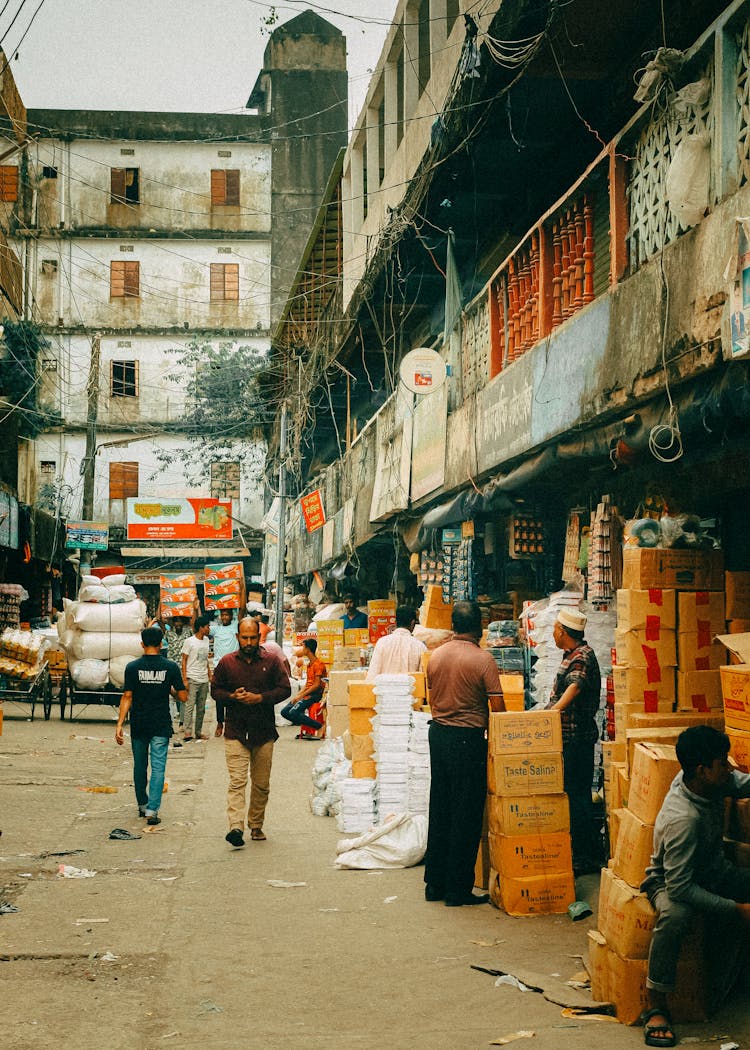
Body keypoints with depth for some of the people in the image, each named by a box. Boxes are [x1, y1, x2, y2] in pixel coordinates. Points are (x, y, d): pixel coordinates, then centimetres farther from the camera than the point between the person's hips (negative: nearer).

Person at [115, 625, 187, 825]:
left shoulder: (133, 667, -4)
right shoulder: (170, 667, -4)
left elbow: (127, 697, -7)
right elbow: (183, 697, -2)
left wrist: (119, 724, -5)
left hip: (138, 724, 1)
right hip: (161, 726, -1)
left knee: (140, 766, 16)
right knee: (158, 767, 0)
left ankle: (142, 805, 29)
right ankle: (152, 810, -9)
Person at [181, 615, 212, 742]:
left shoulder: (206, 640, 12)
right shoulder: (190, 641, -7)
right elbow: (184, 661, -6)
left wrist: (210, 675, 15)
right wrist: (185, 679, -12)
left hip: (204, 680, 7)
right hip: (192, 679, -7)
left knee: (201, 708, 8)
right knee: (190, 705, -11)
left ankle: (198, 732, 14)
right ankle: (187, 732, -14)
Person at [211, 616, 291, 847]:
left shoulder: (271, 661, 3)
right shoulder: (226, 663, 4)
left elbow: (285, 689, 1)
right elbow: (215, 690, 10)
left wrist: (260, 698, -13)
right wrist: (232, 697, -10)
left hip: (264, 731, 1)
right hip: (235, 731, -1)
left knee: (262, 784, 9)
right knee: (237, 781, -13)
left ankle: (256, 825, 23)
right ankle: (235, 827, -21)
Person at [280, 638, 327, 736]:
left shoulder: (318, 664, -12)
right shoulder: (309, 664, 18)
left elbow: (317, 685, -18)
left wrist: (301, 696, -16)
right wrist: (298, 695, 3)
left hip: (314, 695, -10)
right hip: (307, 694, 10)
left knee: (293, 712, -24)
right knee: (284, 712, 0)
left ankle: (320, 727, -17)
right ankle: (305, 727, 2)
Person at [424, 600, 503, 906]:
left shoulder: (436, 656, 4)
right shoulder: (482, 659, -13)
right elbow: (497, 706, -13)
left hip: (438, 733, 6)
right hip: (469, 738, -6)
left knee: (439, 809, 14)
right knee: (466, 815, 1)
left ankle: (435, 884, 20)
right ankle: (459, 889, 5)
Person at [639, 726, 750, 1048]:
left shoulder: (707, 780, -14)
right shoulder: (683, 819, -35)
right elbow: (680, 888, -32)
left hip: (713, 871, 8)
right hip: (673, 880, -8)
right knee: (674, 916, -40)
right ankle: (656, 1006, -26)